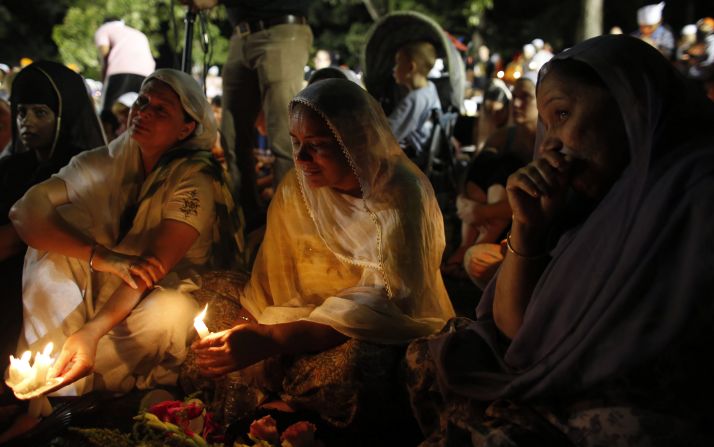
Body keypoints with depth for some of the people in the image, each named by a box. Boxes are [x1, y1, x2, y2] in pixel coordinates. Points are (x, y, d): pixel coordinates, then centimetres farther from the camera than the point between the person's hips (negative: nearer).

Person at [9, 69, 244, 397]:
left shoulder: (194, 181, -16)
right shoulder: (103, 163, -4)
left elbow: (153, 265, -27)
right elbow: (23, 211, -19)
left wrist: (92, 331, -42)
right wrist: (102, 256, -35)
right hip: (103, 293, 4)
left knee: (171, 310, -38)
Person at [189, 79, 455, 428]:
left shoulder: (401, 196, -16)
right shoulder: (296, 189, 2)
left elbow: (383, 304, -25)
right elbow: (270, 283, 3)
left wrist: (271, 340, -35)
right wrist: (251, 334, -18)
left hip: (391, 334, -4)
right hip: (313, 324, 5)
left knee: (339, 365, -36)